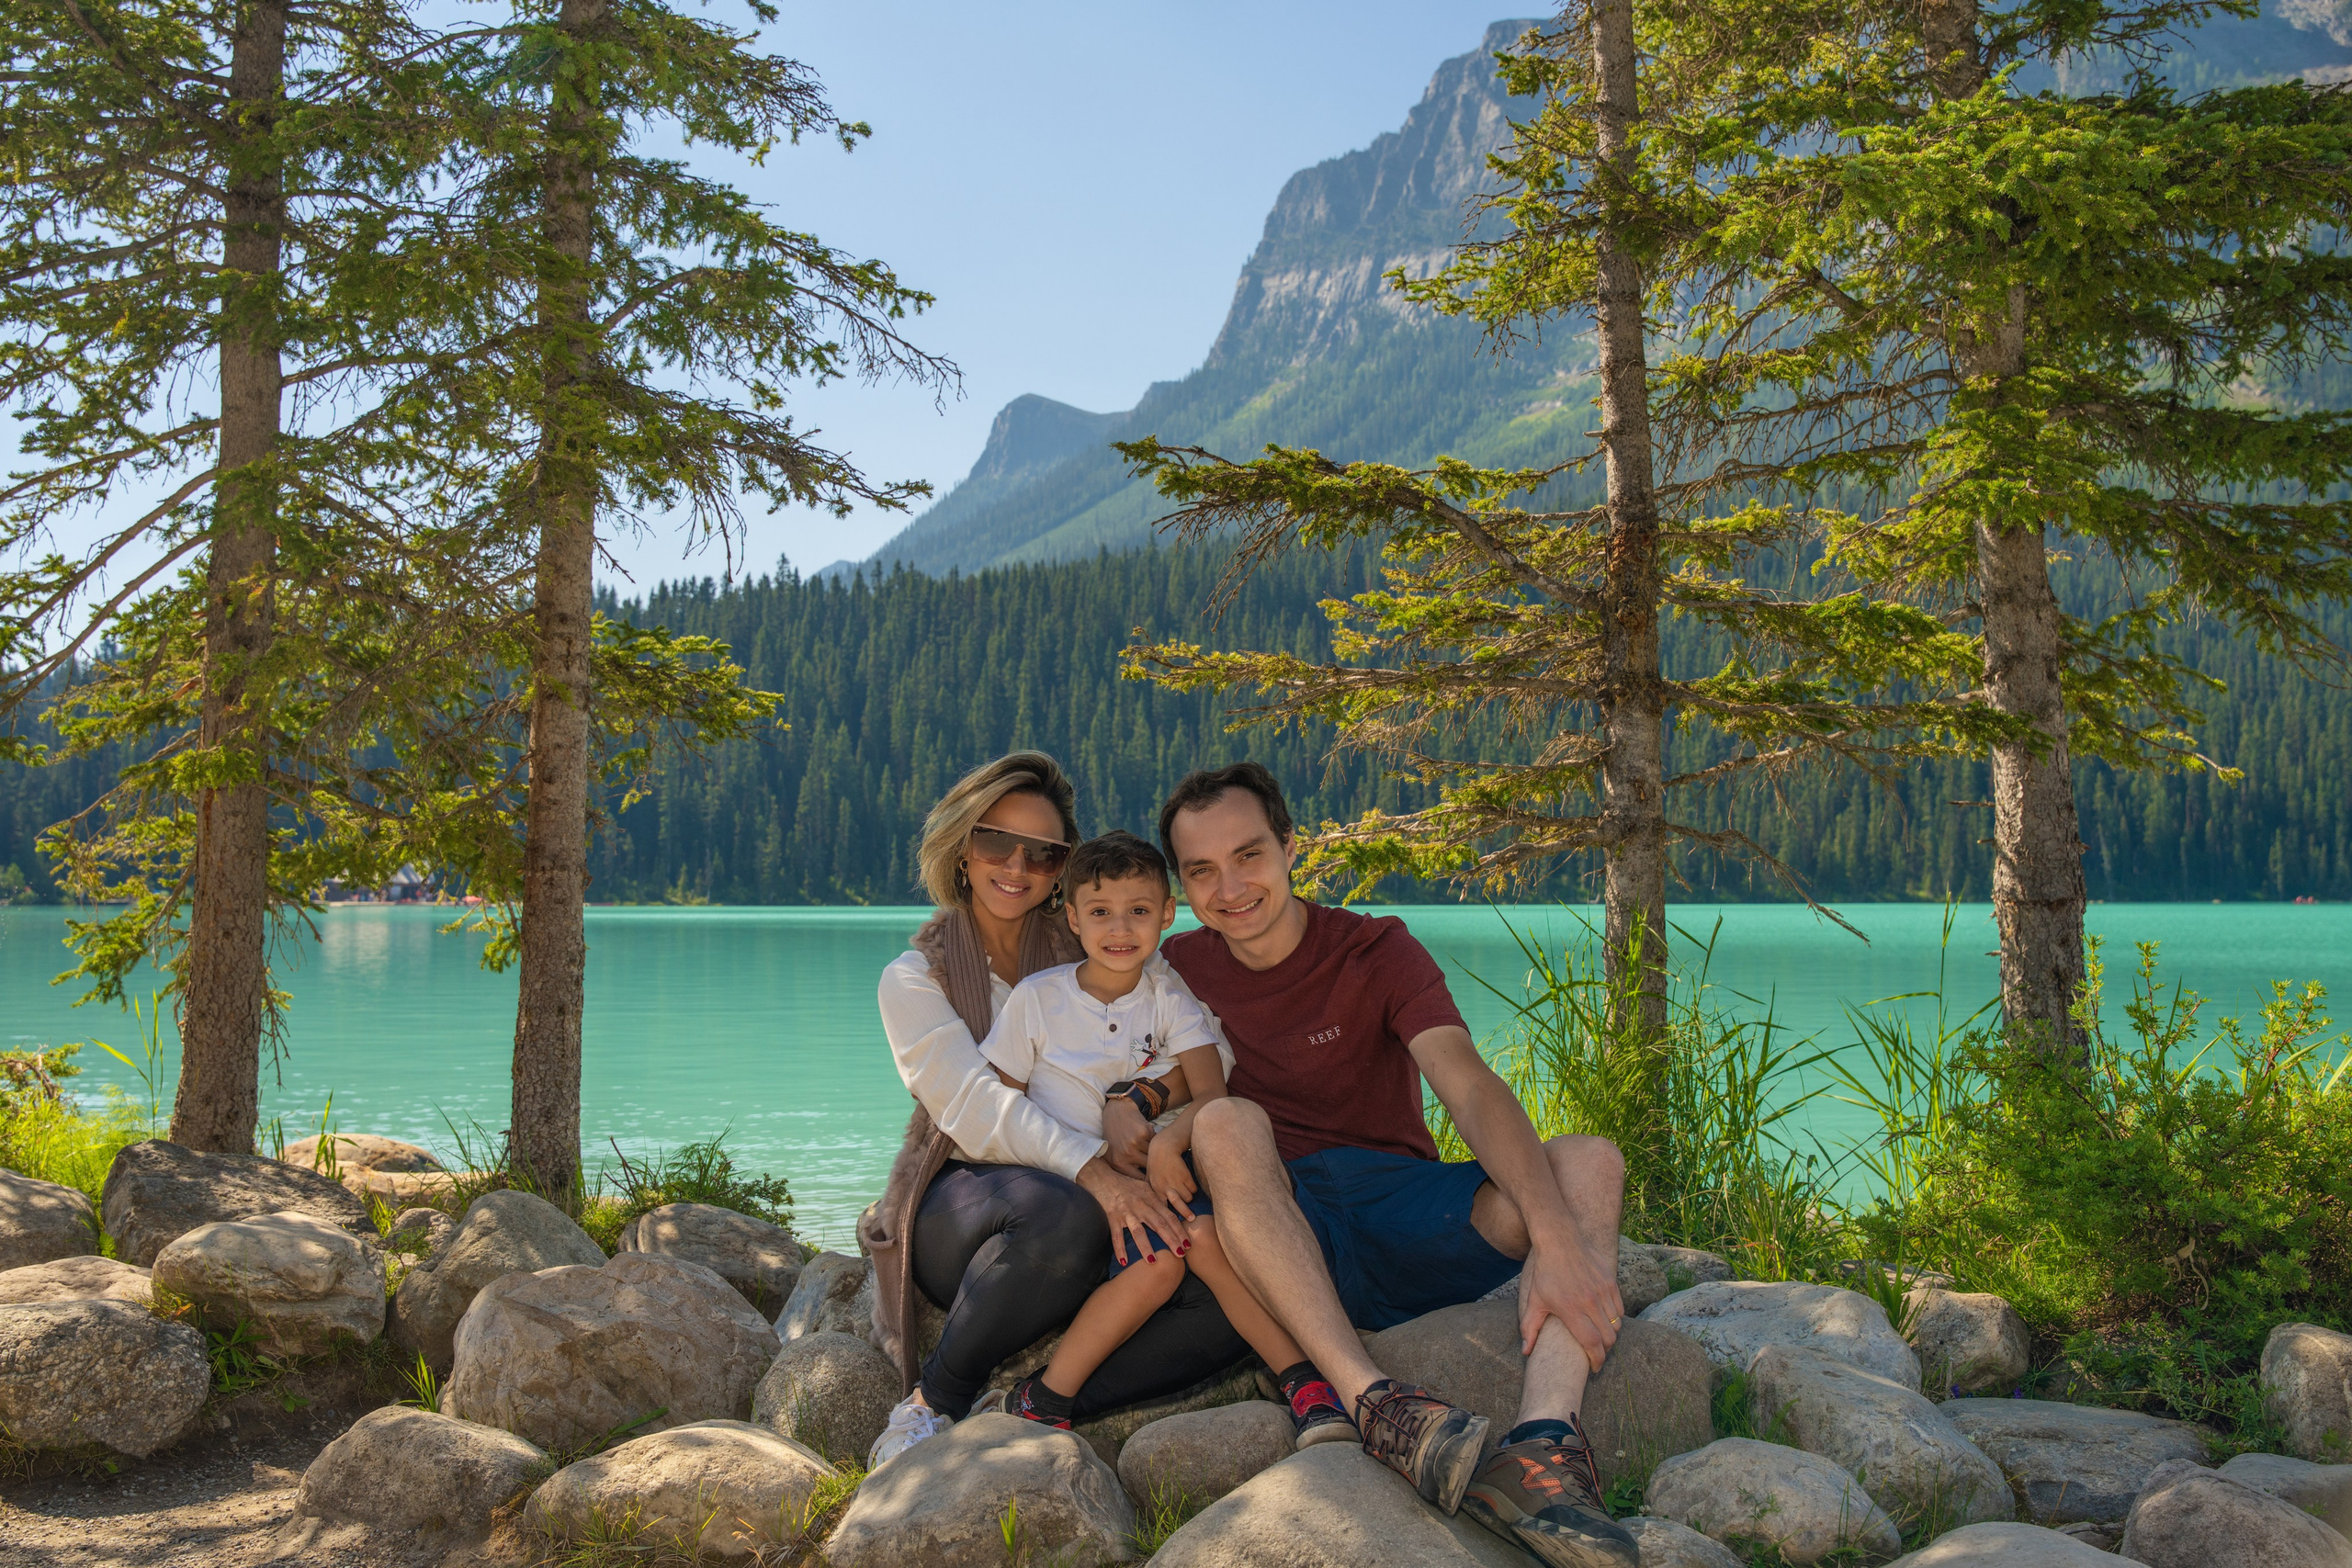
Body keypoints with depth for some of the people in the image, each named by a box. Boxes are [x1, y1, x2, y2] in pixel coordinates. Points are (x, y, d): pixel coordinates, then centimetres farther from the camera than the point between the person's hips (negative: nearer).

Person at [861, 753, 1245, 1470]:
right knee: (1059, 1212, -38)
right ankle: (935, 1400, -17)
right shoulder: (915, 977, 5)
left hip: (1095, 1197, 3)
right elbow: (973, 1103, -13)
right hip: (960, 1207, -3)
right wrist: (1093, 1171, -31)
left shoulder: (1090, 957, 12)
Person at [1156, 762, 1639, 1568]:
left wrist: (1555, 1235, -33)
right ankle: (1373, 1403, -46)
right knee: (1228, 1122, -31)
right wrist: (1147, 1129, -19)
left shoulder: (1378, 953, 0)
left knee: (1589, 1160, -22)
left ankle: (1545, 1435, -48)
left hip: (1402, 1209, 1)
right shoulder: (1179, 970, 7)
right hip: (1282, 1237, 0)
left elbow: (1470, 1087, -17)